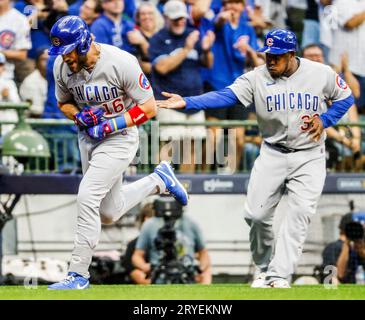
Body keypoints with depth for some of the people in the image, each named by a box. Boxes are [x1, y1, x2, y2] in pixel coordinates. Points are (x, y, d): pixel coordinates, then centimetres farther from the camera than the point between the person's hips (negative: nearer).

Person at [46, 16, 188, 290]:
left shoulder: (121, 62, -24)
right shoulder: (62, 66, -9)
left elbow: (149, 107, -17)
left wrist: (110, 126, -23)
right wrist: (80, 116, -13)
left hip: (120, 137, -7)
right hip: (88, 137, 7)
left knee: (87, 198, -20)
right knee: (109, 213, 16)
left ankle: (78, 274, -13)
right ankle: (158, 180, 40)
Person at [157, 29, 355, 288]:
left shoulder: (322, 74, -6)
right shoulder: (257, 78, -8)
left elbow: (346, 97, 9)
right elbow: (226, 96, -20)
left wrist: (324, 120, -8)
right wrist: (186, 103, -34)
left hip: (310, 157, -1)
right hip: (272, 155, 1)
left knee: (300, 214, -14)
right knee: (257, 215, -4)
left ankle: (279, 276, -14)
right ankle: (264, 268, 19)